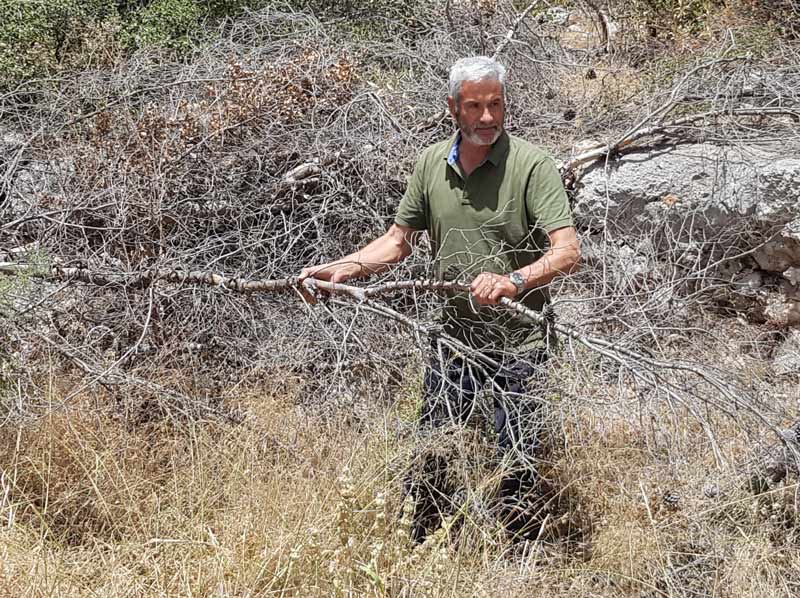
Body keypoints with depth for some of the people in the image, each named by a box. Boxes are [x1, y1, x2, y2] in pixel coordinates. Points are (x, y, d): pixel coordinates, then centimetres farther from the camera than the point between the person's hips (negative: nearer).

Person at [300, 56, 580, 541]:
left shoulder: (532, 164, -12)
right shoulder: (432, 164, 4)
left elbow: (568, 251, -19)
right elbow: (397, 242, 12)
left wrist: (514, 280, -36)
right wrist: (344, 267, -3)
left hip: (520, 341, -4)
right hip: (455, 337, 4)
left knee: (519, 463, 4)